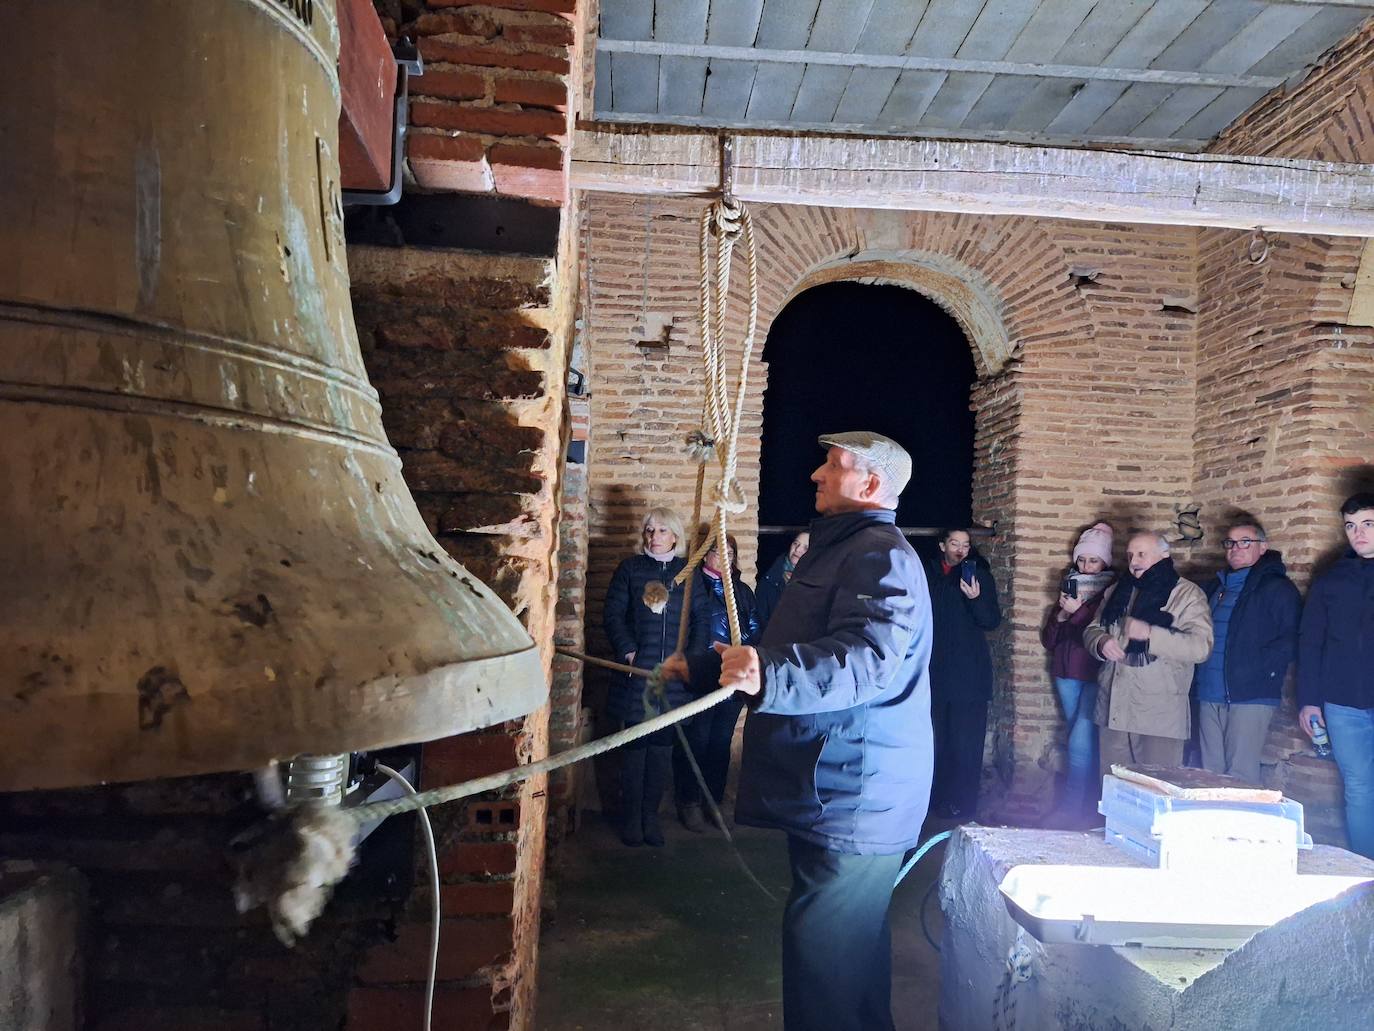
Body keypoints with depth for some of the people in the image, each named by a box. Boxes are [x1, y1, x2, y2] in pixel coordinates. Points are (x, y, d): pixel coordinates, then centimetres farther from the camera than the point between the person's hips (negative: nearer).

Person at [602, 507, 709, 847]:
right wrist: (628, 651, -10)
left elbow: (700, 617, 7)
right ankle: (631, 817, 13)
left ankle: (650, 814, 19)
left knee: (662, 746, 7)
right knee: (634, 746, 2)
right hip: (636, 672, -2)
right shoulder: (630, 568, 3)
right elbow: (613, 614, 0)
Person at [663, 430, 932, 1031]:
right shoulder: (836, 550, 22)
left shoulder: (880, 554, -14)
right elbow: (791, 655, 32)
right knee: (850, 948, 20)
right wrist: (702, 667, 34)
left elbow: (871, 658, -31)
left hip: (853, 799, -11)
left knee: (824, 959, -6)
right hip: (834, 795, 11)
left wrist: (772, 673, -44)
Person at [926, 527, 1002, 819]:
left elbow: (993, 621, -6)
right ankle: (941, 797, 19)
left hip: (969, 674, -4)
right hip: (937, 672, 4)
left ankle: (963, 803, 1)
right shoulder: (930, 576, 9)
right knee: (940, 738, 9)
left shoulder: (980, 575, -1)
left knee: (965, 741, -5)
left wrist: (976, 598, -23)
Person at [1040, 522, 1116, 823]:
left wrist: (1078, 612, -17)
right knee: (1085, 740, 11)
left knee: (1081, 739, -12)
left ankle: (1072, 806, -7)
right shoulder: (1070, 586, 12)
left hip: (1097, 673, -5)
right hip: (1068, 671, 6)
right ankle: (1089, 803, 17)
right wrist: (1061, 615, -6)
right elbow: (1048, 639, 12)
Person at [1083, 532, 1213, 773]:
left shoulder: (1189, 595, -2)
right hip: (1113, 710, 5)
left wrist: (1149, 634, -25)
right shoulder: (1117, 591, 17)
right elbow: (1092, 630, 18)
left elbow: (1200, 646, -14)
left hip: (1160, 715, -5)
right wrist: (1102, 643, -6)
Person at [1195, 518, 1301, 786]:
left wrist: (1261, 669, -17)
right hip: (1209, 695, 6)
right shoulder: (1215, 587, 20)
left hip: (1251, 695, -6)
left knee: (1240, 774, -8)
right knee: (1210, 771, 8)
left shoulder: (1277, 588, 0)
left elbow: (1292, 638, -10)